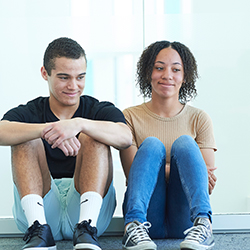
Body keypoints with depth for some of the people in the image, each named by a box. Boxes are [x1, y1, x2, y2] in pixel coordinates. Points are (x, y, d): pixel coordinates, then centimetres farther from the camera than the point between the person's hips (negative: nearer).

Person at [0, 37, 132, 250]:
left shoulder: (101, 110, 10)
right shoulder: (28, 114, 10)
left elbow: (125, 137, -14)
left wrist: (79, 124, -31)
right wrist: (47, 129, -34)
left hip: (87, 206, 0)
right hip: (39, 208, 1)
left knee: (93, 136, -18)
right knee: (27, 138, -16)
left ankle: (86, 228, -34)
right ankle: (39, 230, -31)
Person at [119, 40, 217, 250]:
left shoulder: (198, 119, 11)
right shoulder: (131, 117, 9)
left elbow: (209, 185, 3)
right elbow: (132, 173, -3)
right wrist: (175, 168, -18)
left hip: (183, 217, 1)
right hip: (147, 217, 0)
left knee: (184, 143, -21)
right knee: (151, 145, -23)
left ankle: (202, 225, -41)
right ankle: (135, 226, -44)